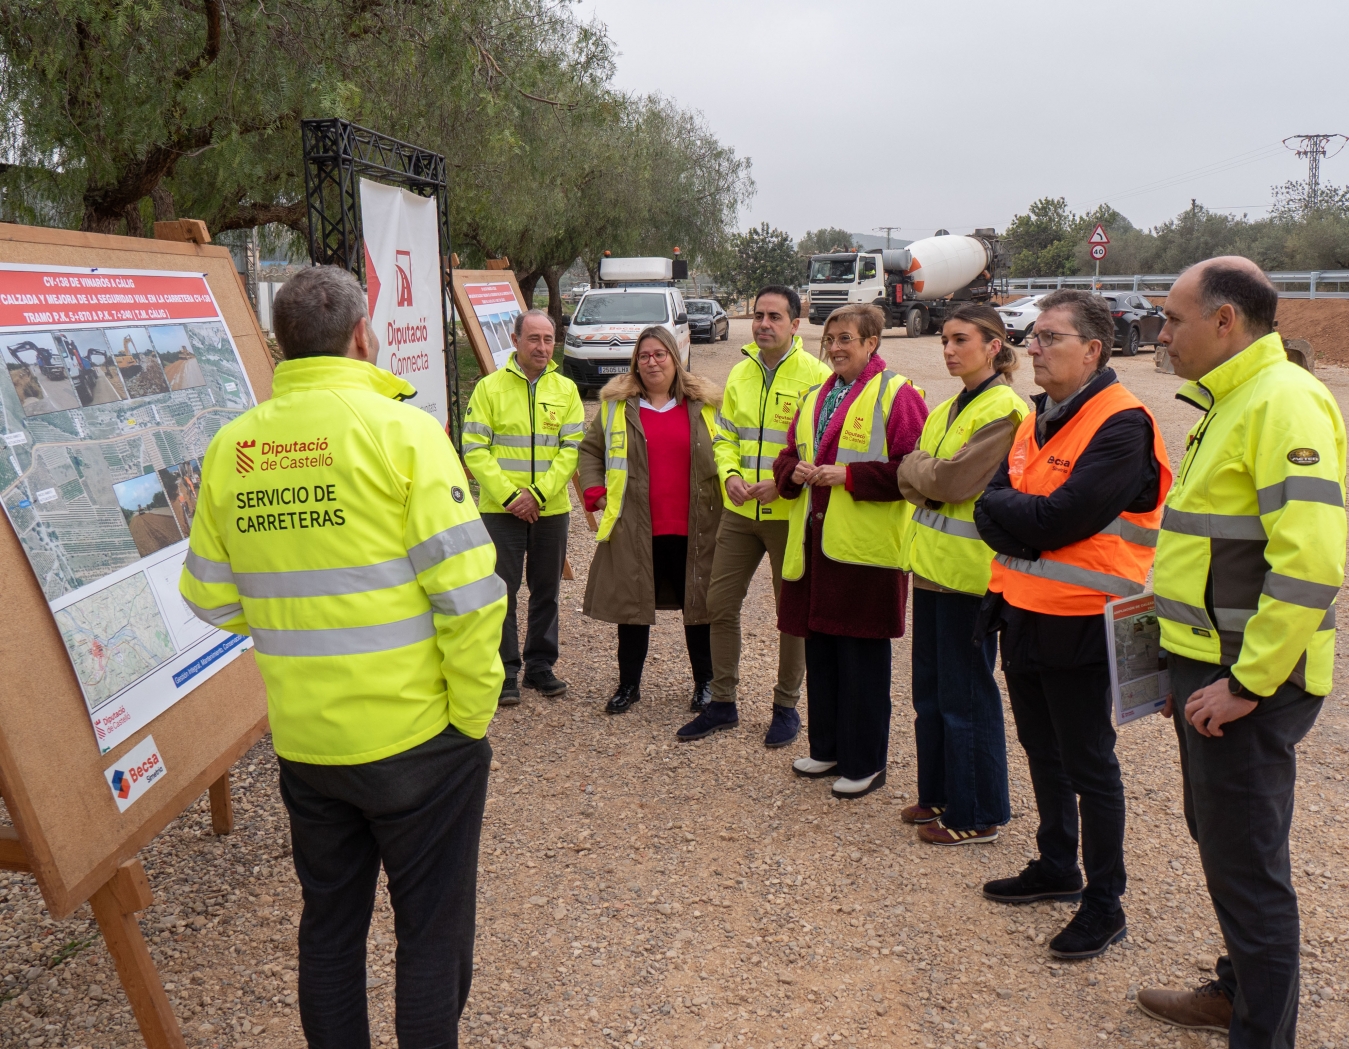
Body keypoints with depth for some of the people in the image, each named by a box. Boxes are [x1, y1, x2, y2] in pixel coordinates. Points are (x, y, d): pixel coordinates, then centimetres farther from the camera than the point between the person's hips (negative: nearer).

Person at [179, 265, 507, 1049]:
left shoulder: (231, 447, -1)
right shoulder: (401, 429, -14)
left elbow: (211, 597, 6)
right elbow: (467, 590, -18)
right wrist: (472, 715, -7)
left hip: (303, 741, 5)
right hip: (415, 736, -4)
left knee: (330, 926, 23)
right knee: (432, 933, 13)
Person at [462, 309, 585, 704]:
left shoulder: (566, 389, 5)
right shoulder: (489, 387, -2)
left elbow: (573, 448, -1)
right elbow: (474, 449, -6)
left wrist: (539, 493, -12)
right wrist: (508, 495, -15)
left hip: (551, 509, 3)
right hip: (500, 509, -2)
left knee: (546, 590, 11)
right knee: (503, 590, 0)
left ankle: (540, 666, 24)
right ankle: (505, 672, 11)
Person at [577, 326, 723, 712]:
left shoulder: (704, 404, 5)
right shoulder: (616, 404, 6)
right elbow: (590, 449, 13)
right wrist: (595, 492, 0)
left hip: (692, 527, 0)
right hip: (634, 527, 1)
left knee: (699, 603, 9)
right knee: (632, 603, 8)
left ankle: (705, 682, 25)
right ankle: (629, 684, 23)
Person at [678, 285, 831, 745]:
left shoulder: (816, 375, -8)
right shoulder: (740, 374, 10)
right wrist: (730, 474, -6)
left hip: (791, 514, -5)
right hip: (740, 512, 5)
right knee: (720, 602, 8)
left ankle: (786, 707, 23)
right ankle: (722, 701, 23)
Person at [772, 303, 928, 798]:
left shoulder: (896, 394, -6)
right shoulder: (815, 397, 17)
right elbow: (787, 457, 22)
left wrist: (849, 476, -18)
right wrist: (796, 471, -1)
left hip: (864, 549, -7)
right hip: (814, 541, 7)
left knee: (862, 660, 2)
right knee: (819, 653, 14)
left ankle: (865, 764, 15)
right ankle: (826, 748, 29)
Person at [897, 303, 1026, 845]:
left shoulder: (1004, 409, -13)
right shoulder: (946, 409, 14)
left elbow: (954, 480, -20)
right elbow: (910, 478, 9)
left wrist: (918, 468, -3)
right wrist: (929, 475, -10)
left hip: (969, 570, -9)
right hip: (932, 562, 9)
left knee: (966, 694, 1)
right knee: (929, 688, 16)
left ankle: (977, 814, 14)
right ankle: (938, 793, 30)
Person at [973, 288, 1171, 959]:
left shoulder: (1121, 424, -16)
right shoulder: (1038, 418, 11)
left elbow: (1062, 517, -25)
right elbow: (993, 500, 4)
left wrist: (1002, 512, -9)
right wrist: (1021, 527, -15)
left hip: (1078, 624, -8)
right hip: (1022, 612, 8)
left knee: (1089, 765, 4)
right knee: (1043, 751, 20)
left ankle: (1104, 905, 19)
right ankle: (1057, 866, 38)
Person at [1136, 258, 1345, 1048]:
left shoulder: (1284, 403, -18)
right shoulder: (1230, 403, 15)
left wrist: (1246, 682, -23)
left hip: (1247, 682, -10)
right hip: (1208, 665, 10)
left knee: (1246, 865, 2)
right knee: (1220, 838, 22)